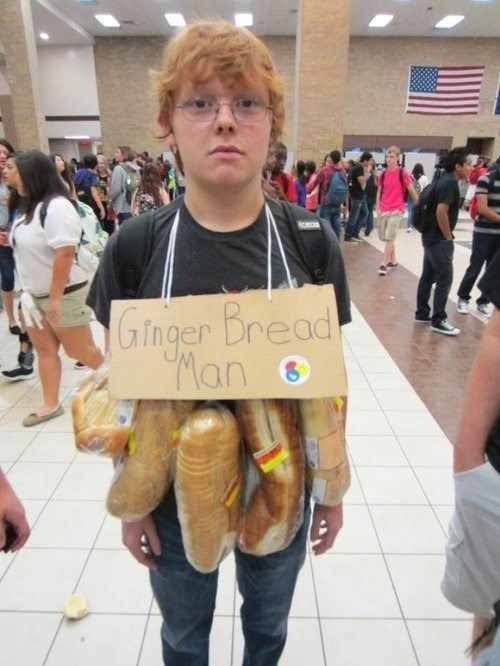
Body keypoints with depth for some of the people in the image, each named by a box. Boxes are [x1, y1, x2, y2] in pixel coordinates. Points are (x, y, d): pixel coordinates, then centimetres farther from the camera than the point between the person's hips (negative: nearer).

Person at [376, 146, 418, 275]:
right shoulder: (383, 174, 7)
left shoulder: (403, 173, -6)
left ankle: (384, 264, -7)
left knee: (389, 238, -10)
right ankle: (393, 260, 27)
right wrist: (378, 208, 5)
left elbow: (412, 191, -2)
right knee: (385, 237, 11)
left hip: (396, 210, -5)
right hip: (383, 210, 5)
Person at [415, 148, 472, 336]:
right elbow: (441, 212, -27)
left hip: (431, 236, 10)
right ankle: (438, 320, 1)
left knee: (428, 276, 14)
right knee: (445, 279, -5)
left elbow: (434, 208, 22)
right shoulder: (450, 183, -17)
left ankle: (422, 313, 23)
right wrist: (448, 236, -16)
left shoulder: (445, 180, 13)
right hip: (439, 239, -10)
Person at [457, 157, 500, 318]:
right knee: (475, 268, 2)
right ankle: (463, 298, 19)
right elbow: (482, 209, -15)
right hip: (484, 232, -4)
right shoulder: (486, 179, -8)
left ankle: (483, 302, 20)